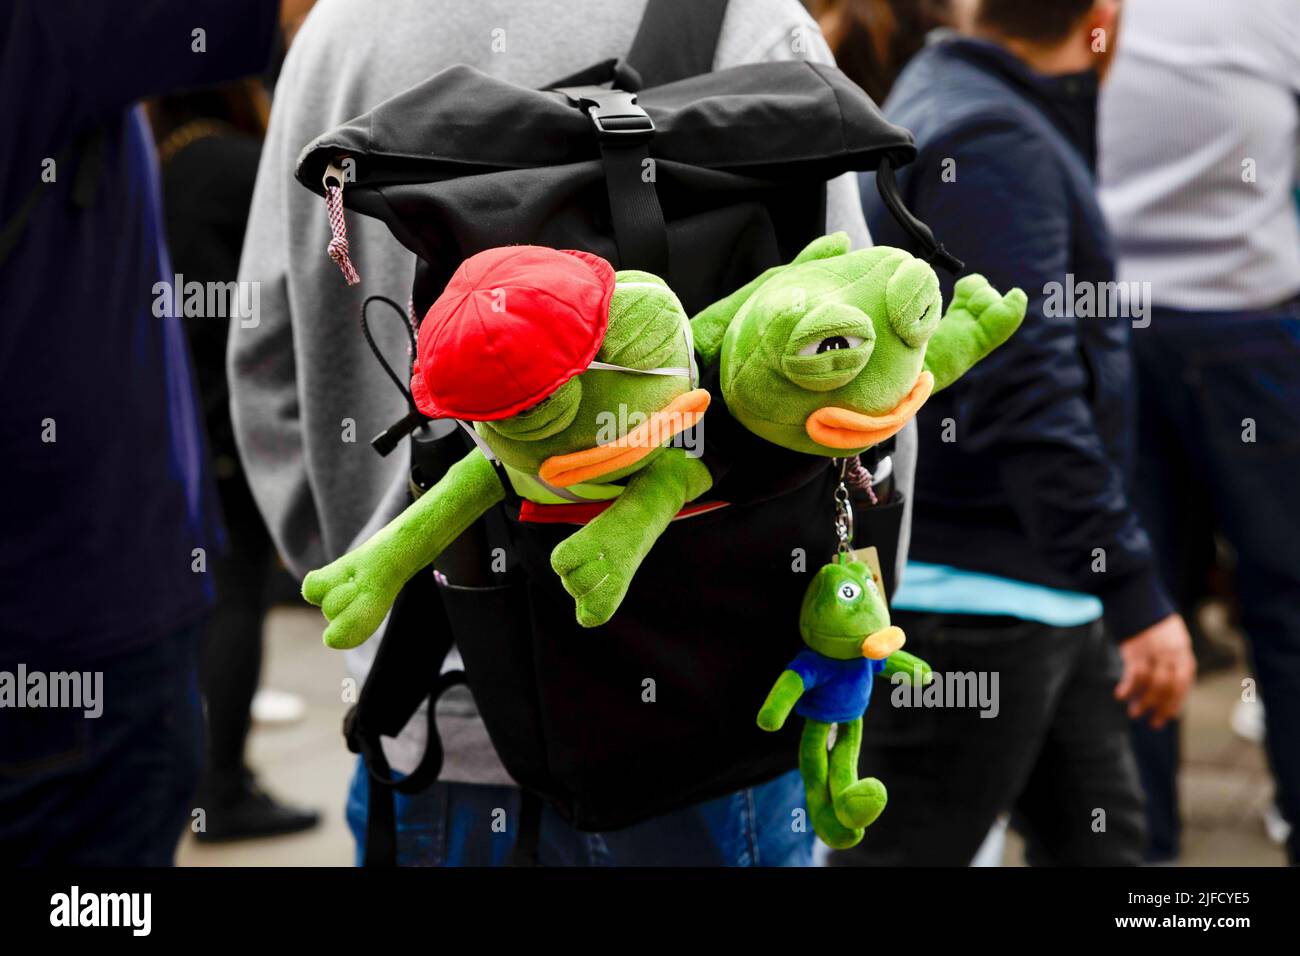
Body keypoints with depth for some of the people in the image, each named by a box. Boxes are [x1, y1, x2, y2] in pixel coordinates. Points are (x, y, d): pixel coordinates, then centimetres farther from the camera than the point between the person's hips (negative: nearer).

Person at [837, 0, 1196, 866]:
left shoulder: (945, 104, 13)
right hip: (972, 592, -10)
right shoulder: (990, 143, -19)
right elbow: (1025, 396, -26)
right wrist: (1136, 595, -26)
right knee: (902, 847, 0)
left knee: (1101, 838, 17)